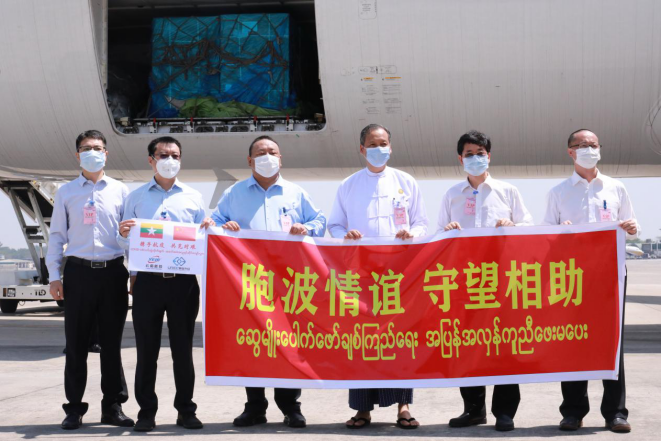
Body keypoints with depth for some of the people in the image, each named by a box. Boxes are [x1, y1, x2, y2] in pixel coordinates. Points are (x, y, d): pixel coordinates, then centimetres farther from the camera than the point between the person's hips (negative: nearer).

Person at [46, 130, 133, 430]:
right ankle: (74, 408, 10)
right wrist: (54, 275, 1)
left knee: (112, 342, 6)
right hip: (79, 272, 0)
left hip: (113, 271, 0)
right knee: (76, 342, 2)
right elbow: (57, 235, 8)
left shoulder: (120, 191, 9)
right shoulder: (66, 192, 9)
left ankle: (112, 407, 14)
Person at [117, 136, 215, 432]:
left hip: (184, 281, 0)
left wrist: (207, 230, -10)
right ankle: (146, 411, 9)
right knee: (147, 349, 2)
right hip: (148, 280, 0)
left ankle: (186, 410, 13)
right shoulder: (136, 197, 11)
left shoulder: (193, 197, 12)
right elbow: (126, 243, 9)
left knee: (183, 348, 5)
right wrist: (123, 235, -13)